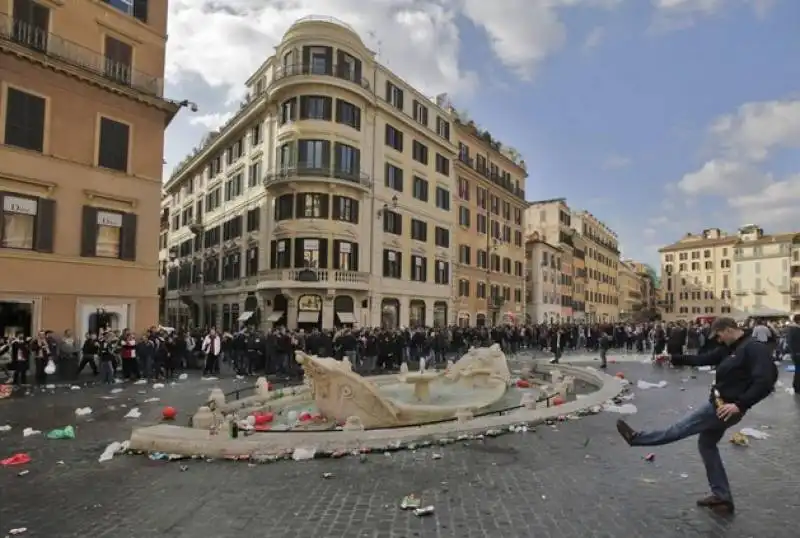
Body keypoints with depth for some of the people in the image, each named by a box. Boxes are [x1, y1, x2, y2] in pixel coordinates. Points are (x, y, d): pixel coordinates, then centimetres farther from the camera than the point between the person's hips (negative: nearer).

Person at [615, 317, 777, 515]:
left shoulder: (754, 349, -17)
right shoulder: (729, 349, 11)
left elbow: (766, 380, -27)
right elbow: (703, 359, 16)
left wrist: (740, 405, -30)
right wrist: (674, 358, 11)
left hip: (725, 408, -11)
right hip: (719, 404, 11)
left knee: (679, 429, 1)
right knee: (707, 444, 19)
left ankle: (636, 437, 11)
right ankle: (722, 497, 26)